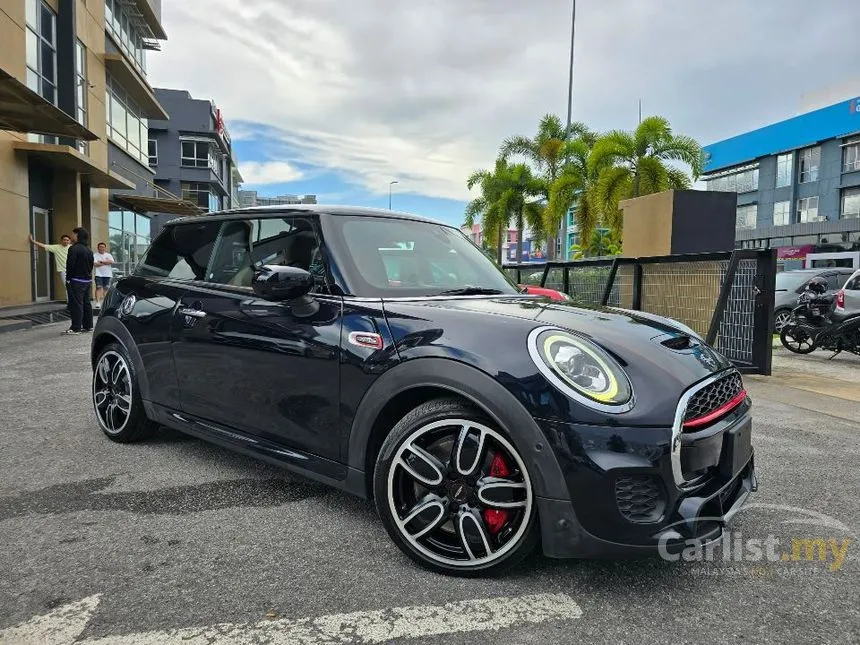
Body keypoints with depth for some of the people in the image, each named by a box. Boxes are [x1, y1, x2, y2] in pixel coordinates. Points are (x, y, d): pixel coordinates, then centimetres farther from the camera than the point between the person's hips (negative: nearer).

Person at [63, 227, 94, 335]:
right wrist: (88, 277, 19)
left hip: (76, 281, -8)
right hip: (87, 280, 8)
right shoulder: (88, 250, 13)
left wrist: (68, 279, -10)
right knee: (86, 303, 12)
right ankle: (88, 325, 16)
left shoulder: (74, 249, -14)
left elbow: (70, 266, -17)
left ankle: (76, 328, -6)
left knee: (76, 304, -6)